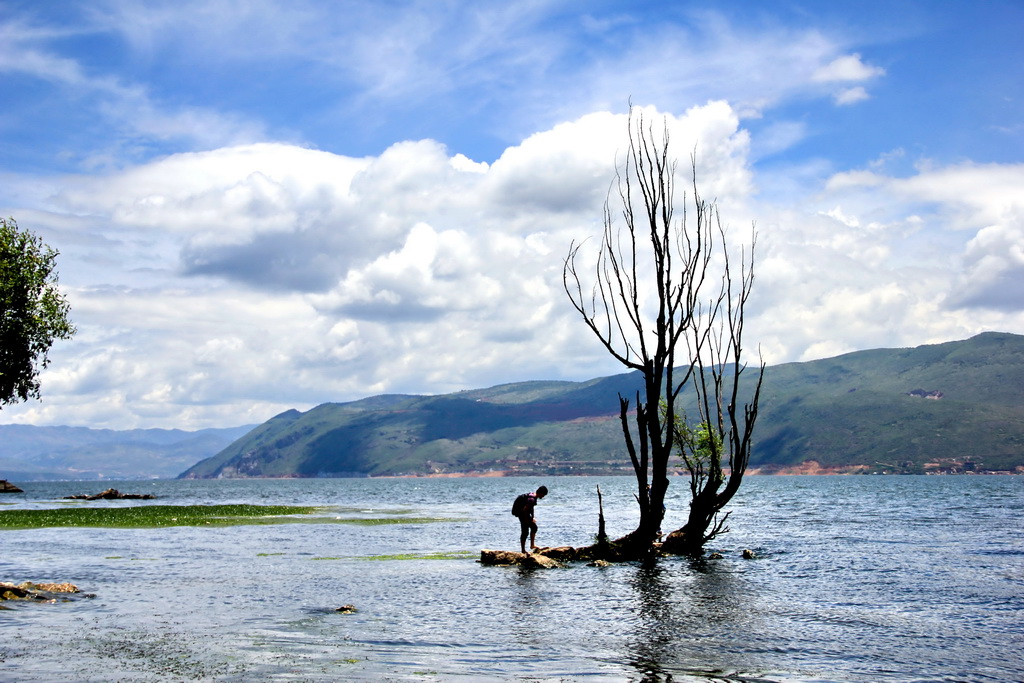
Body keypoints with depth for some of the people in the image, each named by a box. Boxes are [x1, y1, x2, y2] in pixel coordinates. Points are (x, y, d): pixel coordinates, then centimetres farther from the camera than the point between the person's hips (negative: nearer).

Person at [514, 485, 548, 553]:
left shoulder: (534, 497, 6)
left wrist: (532, 518, 17)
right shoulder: (532, 499, -26)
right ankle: (523, 550, 4)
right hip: (523, 515, -10)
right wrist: (526, 520, -21)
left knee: (534, 527, 17)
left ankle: (532, 545, 21)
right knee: (525, 532, -4)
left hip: (526, 515, 10)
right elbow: (524, 509, -28)